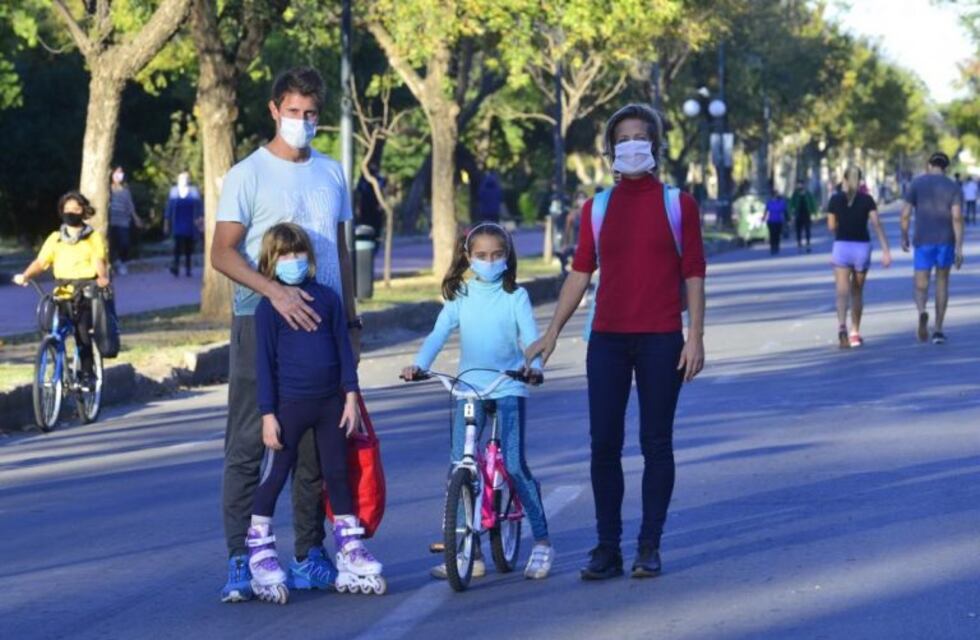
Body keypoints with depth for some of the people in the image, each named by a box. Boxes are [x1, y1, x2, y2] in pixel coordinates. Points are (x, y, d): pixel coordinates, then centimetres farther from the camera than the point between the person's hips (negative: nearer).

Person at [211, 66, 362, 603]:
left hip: (321, 324, 5)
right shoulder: (248, 175, -5)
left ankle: (311, 555, 17)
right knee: (248, 446, -5)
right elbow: (223, 253, -11)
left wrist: (350, 315, 15)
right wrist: (276, 292, -24)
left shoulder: (331, 173, 13)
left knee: (317, 447, 9)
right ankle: (239, 563, -4)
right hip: (261, 323, -5)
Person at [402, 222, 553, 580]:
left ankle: (542, 541, 4)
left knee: (514, 466, -10)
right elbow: (439, 333, -3)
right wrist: (419, 364, -21)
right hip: (468, 388, 3)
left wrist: (534, 365, -28)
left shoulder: (515, 296, 2)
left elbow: (531, 337, -7)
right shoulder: (460, 296, 7)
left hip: (509, 388, -3)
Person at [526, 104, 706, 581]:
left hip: (660, 340, -2)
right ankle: (607, 548, 6)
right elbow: (581, 272, 11)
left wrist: (696, 337, -5)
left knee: (656, 444, 2)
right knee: (604, 444, 0)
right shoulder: (597, 208, 9)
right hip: (607, 340, 2)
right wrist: (552, 333, 8)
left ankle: (650, 547, 9)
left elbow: (693, 273, 1)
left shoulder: (678, 204, 2)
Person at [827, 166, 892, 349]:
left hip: (841, 246, -1)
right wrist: (886, 251, -11)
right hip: (862, 247, 1)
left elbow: (831, 227, 4)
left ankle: (842, 326, -34)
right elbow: (877, 224, -8)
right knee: (857, 292, 17)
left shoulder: (835, 199, 0)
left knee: (843, 292, -9)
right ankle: (855, 333, 23)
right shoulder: (867, 200, 0)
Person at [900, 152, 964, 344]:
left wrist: (904, 237, 13)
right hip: (946, 241, 0)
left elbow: (905, 213, -3)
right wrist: (959, 248, -14)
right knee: (942, 282, 19)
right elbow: (957, 217, -12)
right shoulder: (953, 187, -1)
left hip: (923, 243, 0)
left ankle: (922, 313, -32)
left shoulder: (916, 183, 1)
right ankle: (938, 329, 14)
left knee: (921, 288, 3)